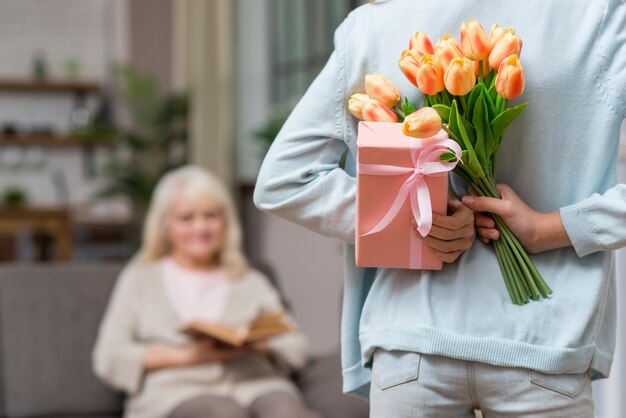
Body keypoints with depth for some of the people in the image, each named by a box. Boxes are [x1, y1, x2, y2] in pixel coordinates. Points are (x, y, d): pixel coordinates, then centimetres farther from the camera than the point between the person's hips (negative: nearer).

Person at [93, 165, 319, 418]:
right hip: (176, 393, -2)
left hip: (252, 384, 3)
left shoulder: (251, 281, 28)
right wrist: (188, 355, -3)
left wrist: (256, 343, -2)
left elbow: (296, 347, 21)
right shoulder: (141, 278, 21)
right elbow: (108, 358, 9)